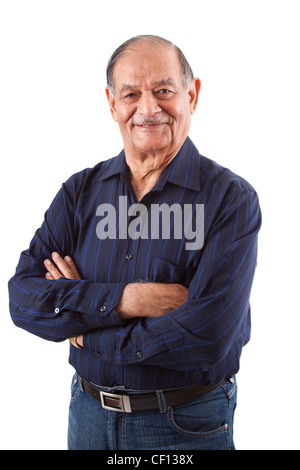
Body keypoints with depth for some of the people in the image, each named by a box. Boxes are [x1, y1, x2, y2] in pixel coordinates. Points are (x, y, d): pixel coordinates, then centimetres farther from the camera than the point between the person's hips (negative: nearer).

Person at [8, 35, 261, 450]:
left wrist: (86, 332, -14)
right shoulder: (80, 192, -2)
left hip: (187, 426, -3)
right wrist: (124, 299, -24)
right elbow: (23, 298, -10)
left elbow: (207, 338, -24)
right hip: (89, 413, 4)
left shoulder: (232, 198, -15)